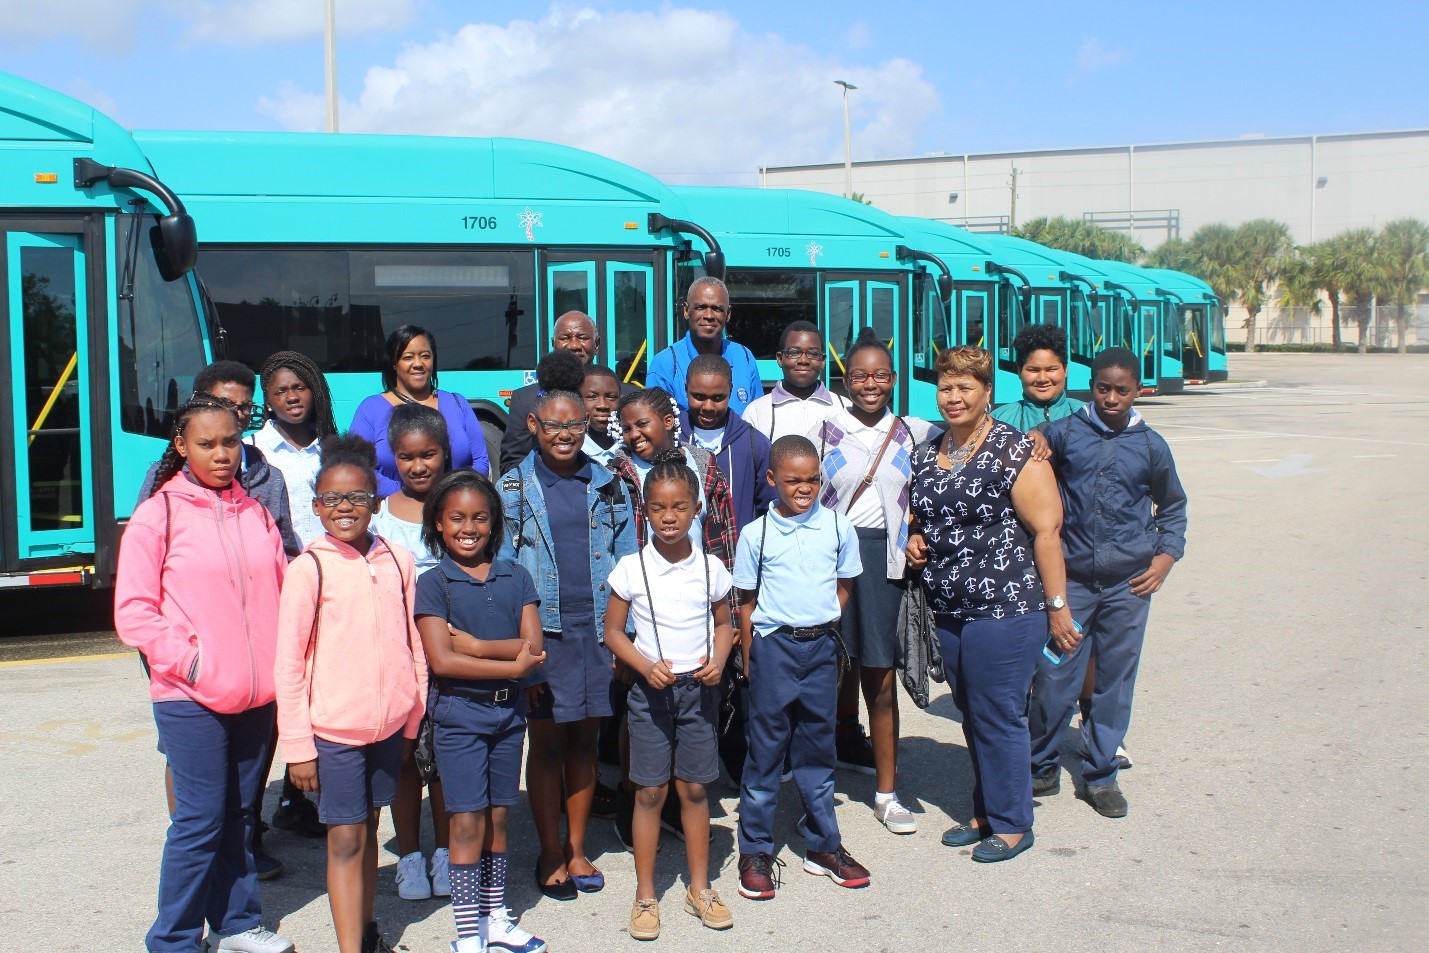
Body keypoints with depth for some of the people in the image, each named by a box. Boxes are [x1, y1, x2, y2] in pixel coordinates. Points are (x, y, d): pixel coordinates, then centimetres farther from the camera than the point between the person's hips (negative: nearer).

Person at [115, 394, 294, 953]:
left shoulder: (254, 513, 10)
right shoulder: (158, 515, -4)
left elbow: (283, 590, 16)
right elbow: (132, 612, -7)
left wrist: (279, 664, 3)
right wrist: (189, 662, -14)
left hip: (255, 693, 5)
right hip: (191, 697, -5)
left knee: (239, 812, 15)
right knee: (201, 818, -3)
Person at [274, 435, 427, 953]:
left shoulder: (397, 562, 2)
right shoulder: (309, 569, -9)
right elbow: (288, 664, -8)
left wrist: (414, 717, 10)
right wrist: (298, 746, -9)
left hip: (389, 725, 4)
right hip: (333, 729, -4)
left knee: (367, 831, 17)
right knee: (345, 840, 0)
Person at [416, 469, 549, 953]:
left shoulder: (515, 577, 4)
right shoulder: (433, 583, -6)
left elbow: (534, 645, -7)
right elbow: (442, 660, -16)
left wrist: (477, 646, -16)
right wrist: (512, 664, -13)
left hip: (508, 710, 4)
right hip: (459, 713, -3)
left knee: (498, 817, 13)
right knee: (468, 821, 0)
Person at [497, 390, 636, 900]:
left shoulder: (607, 486, 6)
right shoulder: (513, 489, 0)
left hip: (598, 628, 2)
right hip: (543, 631, -2)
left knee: (584, 742, 11)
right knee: (546, 743, 5)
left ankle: (576, 849, 25)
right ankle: (550, 855, 19)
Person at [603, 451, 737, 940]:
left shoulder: (710, 567, -1)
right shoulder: (631, 568, -6)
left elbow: (723, 624, 11)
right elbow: (613, 631, 0)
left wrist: (718, 658, -8)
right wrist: (646, 666, -16)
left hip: (698, 689, 2)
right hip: (650, 690, -1)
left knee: (694, 789, 9)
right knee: (651, 792, 4)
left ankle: (699, 888, 23)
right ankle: (645, 894, 15)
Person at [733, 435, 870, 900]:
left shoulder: (838, 527, 1)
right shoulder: (756, 534, -4)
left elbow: (843, 586, 12)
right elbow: (746, 601, 1)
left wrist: (824, 623, 1)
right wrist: (751, 659, -1)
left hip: (821, 647, 2)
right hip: (773, 647, -2)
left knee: (817, 748, 13)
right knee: (765, 750, 4)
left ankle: (822, 846, 25)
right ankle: (755, 852, 14)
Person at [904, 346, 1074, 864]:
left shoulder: (1014, 452, -11)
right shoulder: (925, 453, 10)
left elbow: (1046, 529, -13)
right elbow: (918, 514, 25)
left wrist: (1057, 604, -14)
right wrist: (914, 538, 3)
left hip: (1006, 609, -7)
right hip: (950, 611, 7)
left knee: (997, 716, 0)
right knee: (971, 715, 16)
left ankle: (1011, 825, 16)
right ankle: (984, 812, 30)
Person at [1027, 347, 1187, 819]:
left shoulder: (1151, 445, 5)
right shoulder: (1063, 433, 0)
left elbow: (1172, 507, 18)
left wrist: (1165, 557, 6)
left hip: (1128, 583, 1)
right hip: (1070, 576, -1)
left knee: (1115, 679, 7)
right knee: (1054, 678, -2)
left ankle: (1101, 775, 22)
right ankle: (1042, 770, 17)